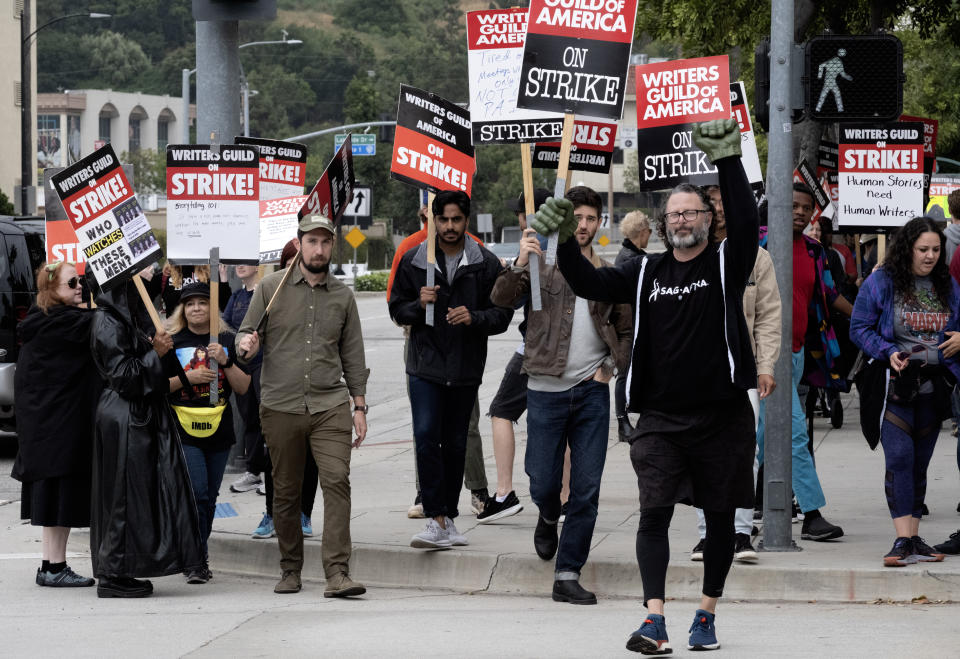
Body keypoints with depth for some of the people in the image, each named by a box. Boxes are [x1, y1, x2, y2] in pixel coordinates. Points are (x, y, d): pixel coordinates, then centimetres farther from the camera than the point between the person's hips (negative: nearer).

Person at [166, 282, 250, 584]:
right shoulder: (172, 342, 2)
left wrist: (226, 361, -11)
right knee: (196, 492, -13)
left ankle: (197, 554, 21)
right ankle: (197, 561, -11)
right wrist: (188, 377, -13)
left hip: (219, 431, 3)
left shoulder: (227, 341, 8)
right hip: (183, 431, -3)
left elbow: (243, 387, 5)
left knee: (209, 497, 8)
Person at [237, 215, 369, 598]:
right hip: (280, 405, -1)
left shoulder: (342, 296, 13)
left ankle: (337, 573, -18)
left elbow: (352, 354, 17)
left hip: (330, 405, 1)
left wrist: (359, 406, 11)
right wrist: (246, 346, -17)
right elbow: (245, 334, 8)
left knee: (337, 481, -15)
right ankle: (290, 570, 19)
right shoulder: (272, 288, 7)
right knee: (285, 492, 5)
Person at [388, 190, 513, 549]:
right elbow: (397, 309, 9)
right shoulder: (413, 260, 2)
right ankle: (437, 520, -15)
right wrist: (419, 306, -12)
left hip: (466, 368, 1)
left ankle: (448, 517, 21)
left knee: (455, 444, 9)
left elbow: (502, 314, 4)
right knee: (426, 437, -15)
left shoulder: (486, 264, 1)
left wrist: (475, 318, -16)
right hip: (425, 365, -1)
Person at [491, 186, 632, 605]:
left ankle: (568, 574, 6)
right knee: (543, 483, 1)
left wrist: (611, 366, 6)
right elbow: (501, 299, -14)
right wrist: (520, 265, -32)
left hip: (592, 392, 2)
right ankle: (549, 519, 38)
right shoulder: (542, 263, 1)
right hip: (546, 389, -2)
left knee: (586, 489, -1)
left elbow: (627, 330, 21)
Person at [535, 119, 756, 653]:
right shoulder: (646, 273, 12)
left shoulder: (727, 264, 3)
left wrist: (729, 163, -25)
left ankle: (707, 614, 21)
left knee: (720, 516, 7)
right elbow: (590, 284, 8)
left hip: (722, 417, -2)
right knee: (654, 512, -11)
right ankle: (654, 620, -17)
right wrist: (565, 242, -8)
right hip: (661, 418, 2)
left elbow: (745, 221, -14)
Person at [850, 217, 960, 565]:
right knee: (900, 458, -14)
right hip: (896, 384, -4)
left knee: (920, 462, 8)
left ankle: (914, 540, 14)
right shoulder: (881, 282, -2)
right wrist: (888, 352, -16)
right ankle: (903, 540, -18)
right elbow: (859, 328, -1)